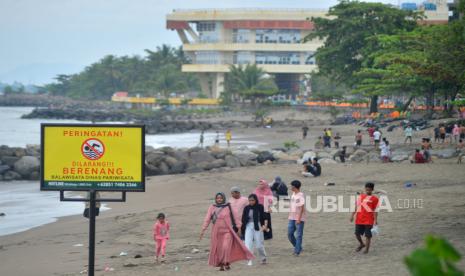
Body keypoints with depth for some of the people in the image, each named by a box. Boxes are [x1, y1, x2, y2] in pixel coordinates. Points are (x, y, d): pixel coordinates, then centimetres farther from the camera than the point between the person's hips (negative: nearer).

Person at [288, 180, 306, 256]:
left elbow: (302, 208, -16)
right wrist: (290, 216, 18)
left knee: (298, 235, -3)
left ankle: (297, 251, 1)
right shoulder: (293, 194, 12)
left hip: (299, 218, -8)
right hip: (292, 218, 8)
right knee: (290, 234, 6)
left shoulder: (301, 195, -13)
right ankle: (297, 247, 22)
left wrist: (299, 219, -19)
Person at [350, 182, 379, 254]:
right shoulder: (361, 196, 10)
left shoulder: (374, 199, -3)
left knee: (368, 235, -2)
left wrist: (375, 220, -11)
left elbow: (375, 210, -6)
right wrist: (352, 215, 8)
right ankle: (361, 244, 33)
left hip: (368, 220, -4)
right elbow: (356, 207, 13)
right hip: (359, 219, 4)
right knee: (357, 233, 8)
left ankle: (367, 248, 8)